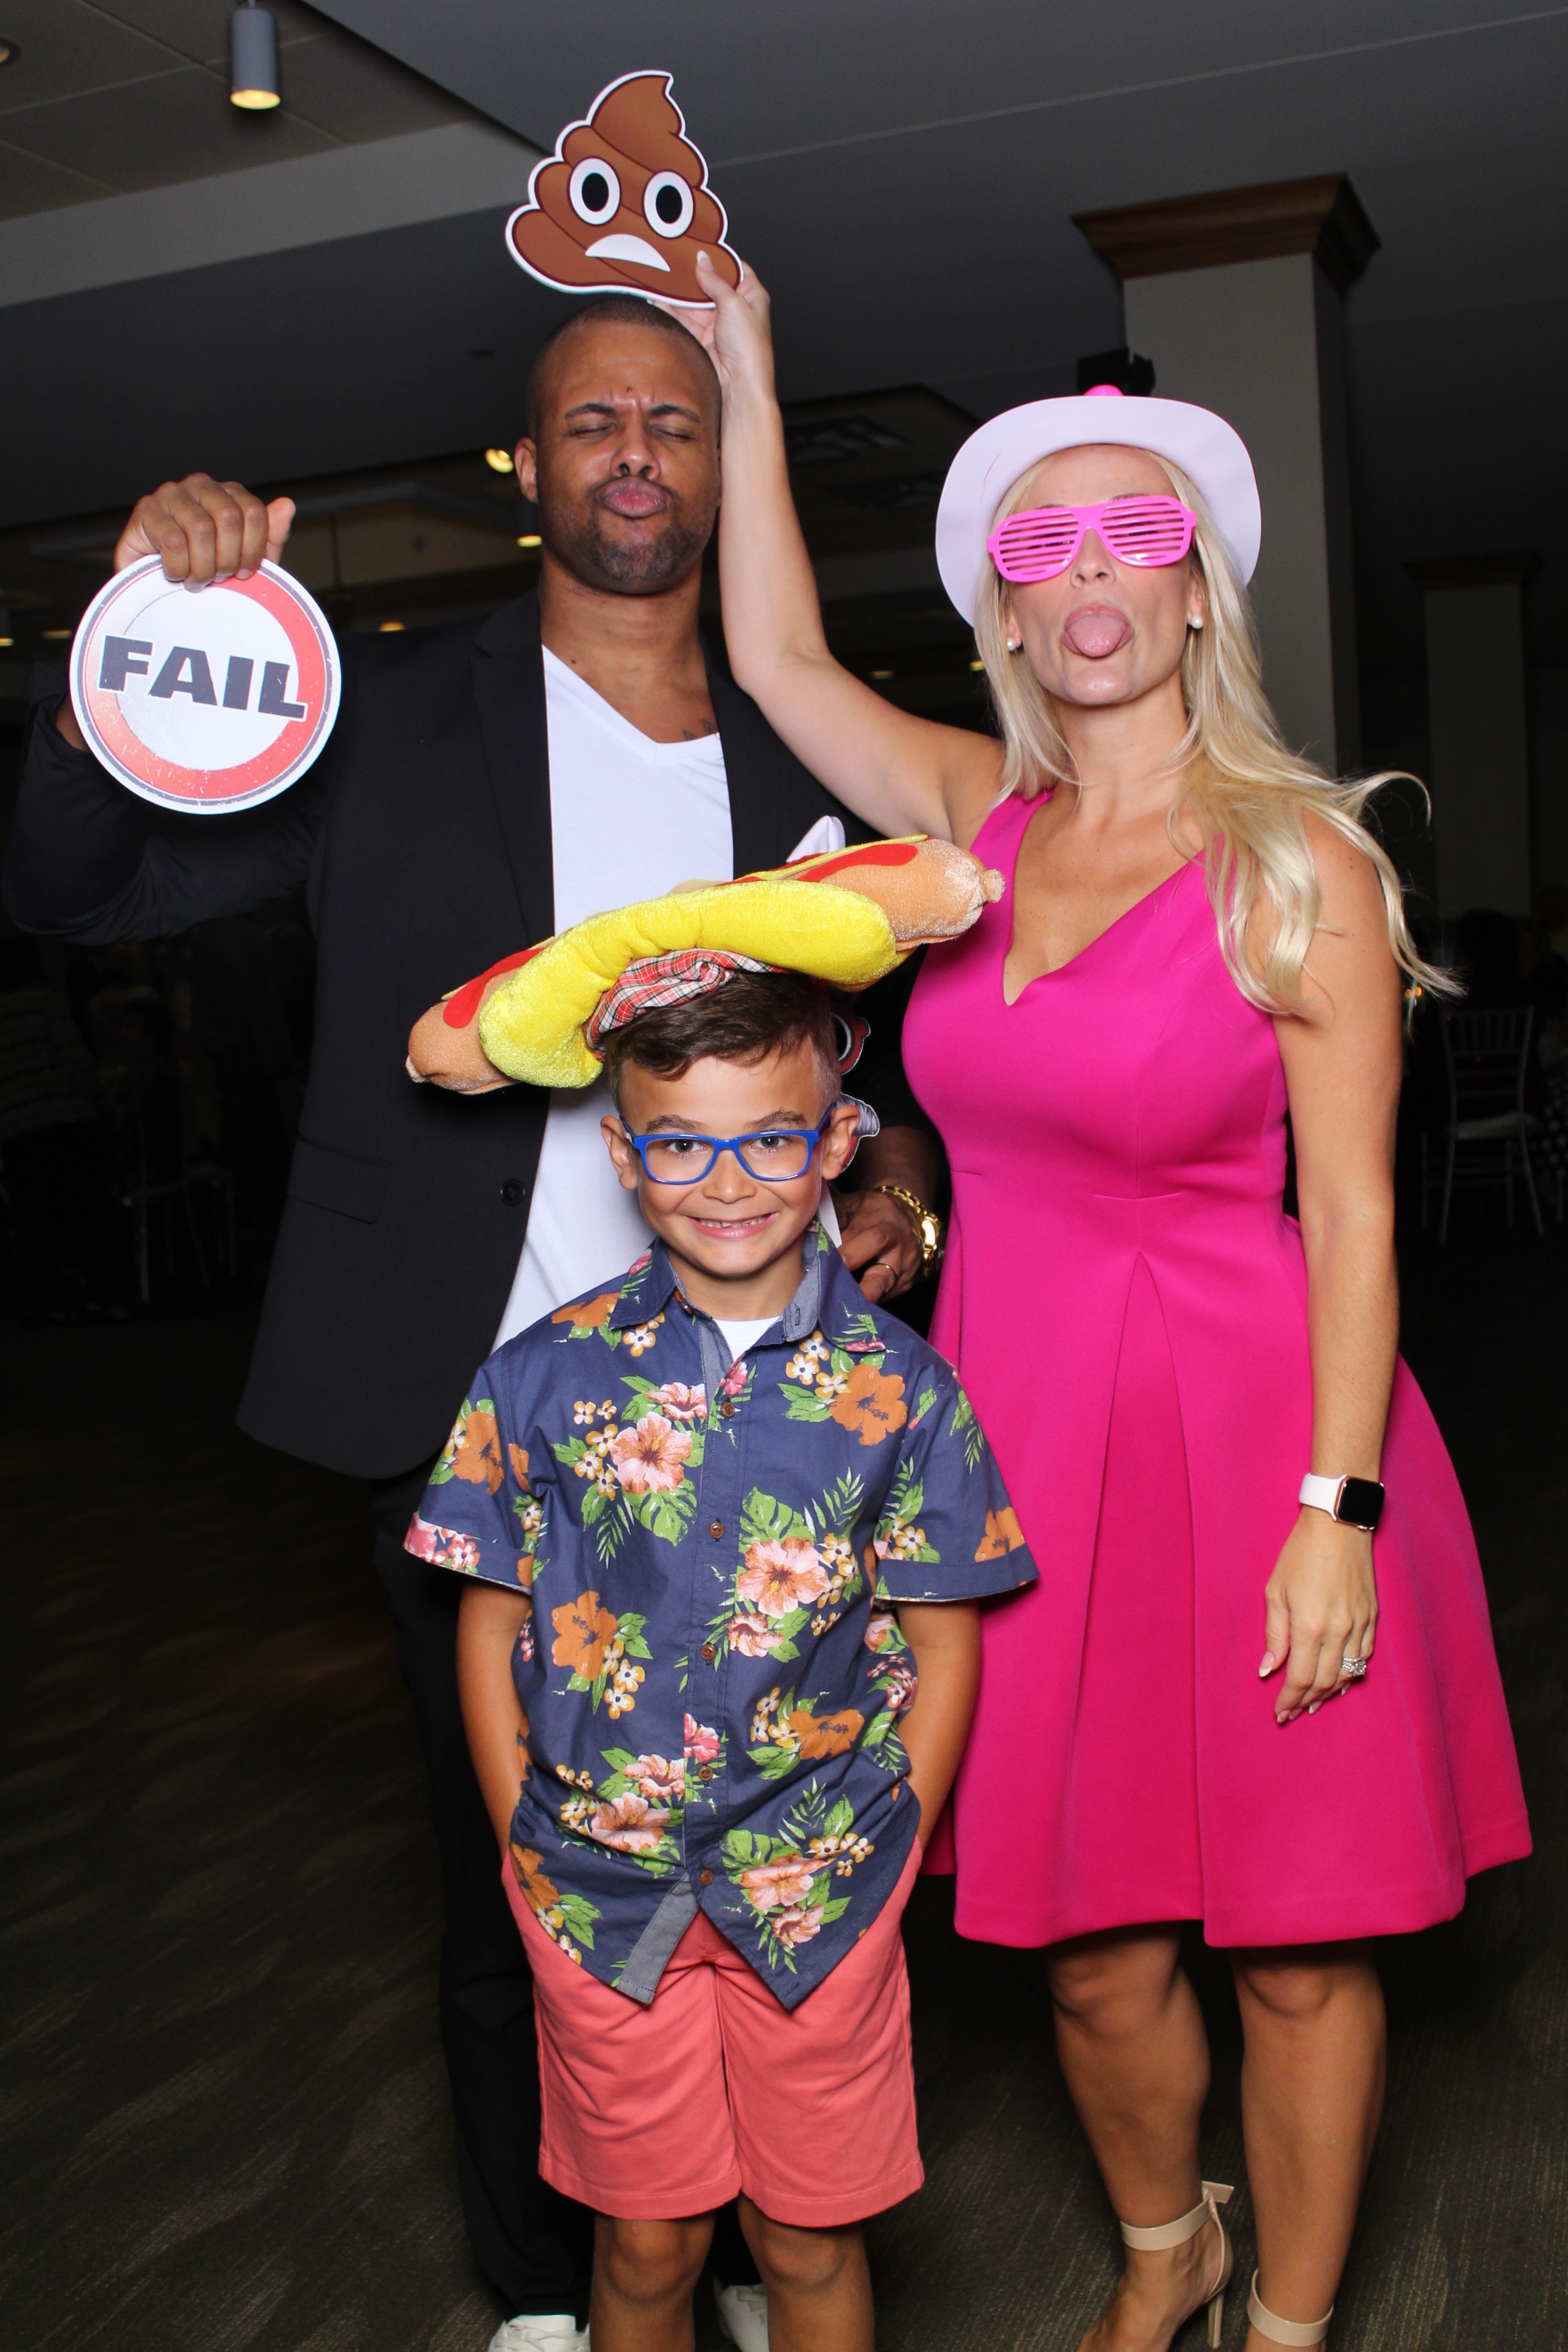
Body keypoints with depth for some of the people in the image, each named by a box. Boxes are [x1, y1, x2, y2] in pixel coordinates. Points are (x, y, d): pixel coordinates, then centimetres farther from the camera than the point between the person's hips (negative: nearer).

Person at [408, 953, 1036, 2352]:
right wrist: (533, 1854, -2)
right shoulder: (547, 1379, -6)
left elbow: (943, 1646, -1)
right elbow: (491, 1634, 0)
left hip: (818, 1891, 0)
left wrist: (878, 1860, -4)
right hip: (603, 1888, 1)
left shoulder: (896, 1388, -8)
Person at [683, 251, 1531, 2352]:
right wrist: (746, 378, 13)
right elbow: (777, 655, 10)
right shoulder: (982, 820, 7)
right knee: (1086, 1936, 14)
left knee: (1295, 1934, 8)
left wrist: (1336, 1506, -14)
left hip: (1246, 1430, -4)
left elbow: (1352, 1209, -9)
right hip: (1023, 1428, 4)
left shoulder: (1297, 861, -7)